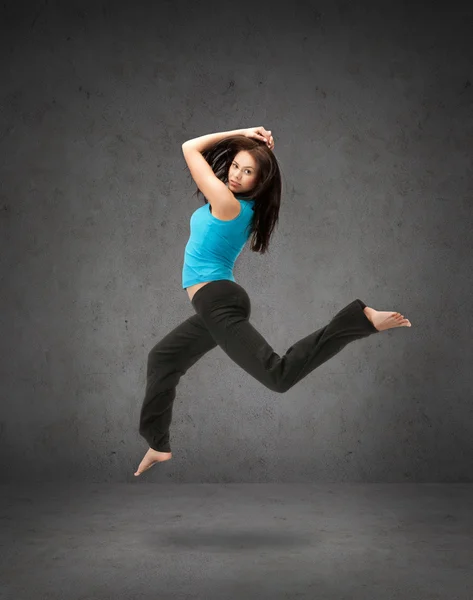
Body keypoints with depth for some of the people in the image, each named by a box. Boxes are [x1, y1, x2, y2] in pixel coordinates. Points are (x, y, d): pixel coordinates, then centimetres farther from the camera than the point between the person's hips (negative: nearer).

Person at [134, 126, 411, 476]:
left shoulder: (225, 201, -14)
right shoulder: (245, 205, 10)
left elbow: (190, 148, -4)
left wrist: (240, 134, -1)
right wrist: (245, 142, 13)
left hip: (219, 303, -11)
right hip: (218, 303, 11)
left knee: (279, 374, -23)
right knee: (162, 359, 22)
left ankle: (362, 317, -23)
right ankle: (158, 445, 27)